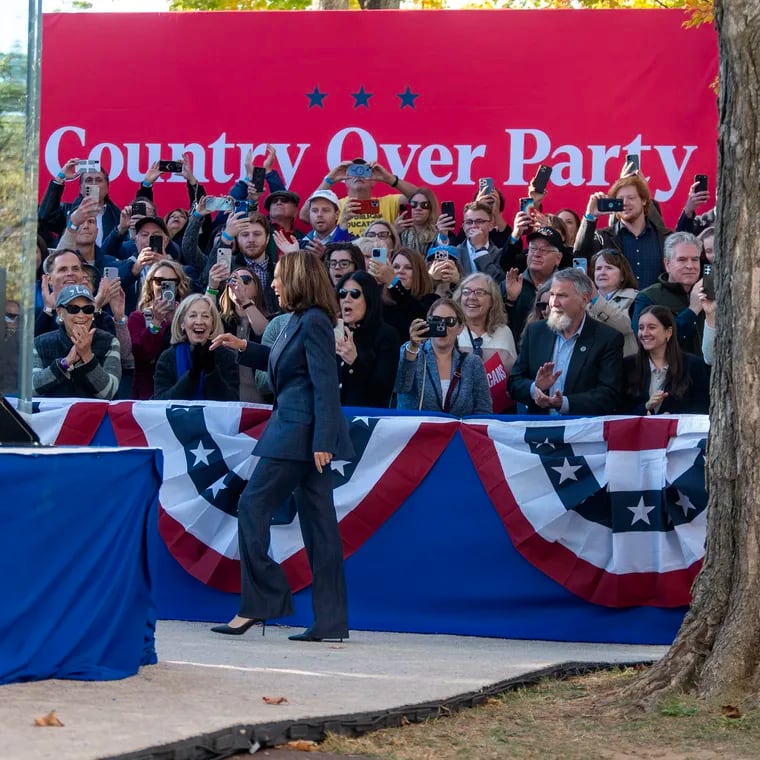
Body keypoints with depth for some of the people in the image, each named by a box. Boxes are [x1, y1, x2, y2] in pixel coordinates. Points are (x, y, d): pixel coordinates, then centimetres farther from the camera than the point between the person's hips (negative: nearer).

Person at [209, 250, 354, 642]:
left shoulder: (314, 323, -14)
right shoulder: (299, 321, 15)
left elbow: (325, 384, -18)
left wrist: (322, 442, -22)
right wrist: (244, 347, 22)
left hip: (300, 433, -10)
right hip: (301, 433, 10)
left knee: (252, 507, -5)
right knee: (318, 522, 7)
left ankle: (258, 604, -3)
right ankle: (329, 620, 7)